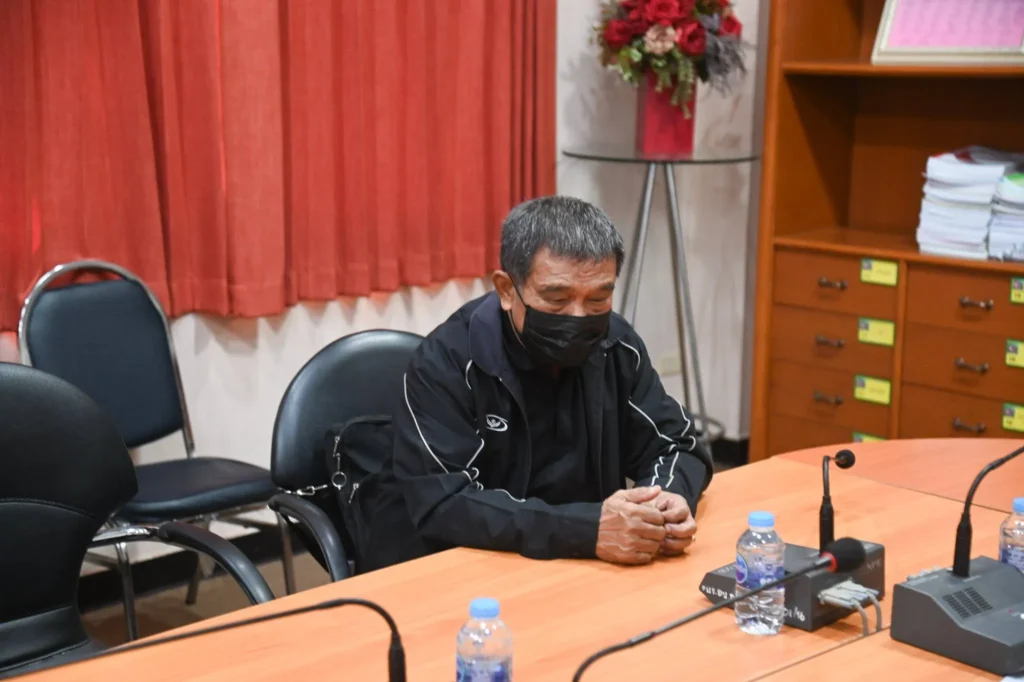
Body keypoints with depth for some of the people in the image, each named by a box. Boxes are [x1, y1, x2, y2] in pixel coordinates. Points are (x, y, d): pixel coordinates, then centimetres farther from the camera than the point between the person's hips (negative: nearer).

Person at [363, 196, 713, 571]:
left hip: (575, 571, 4)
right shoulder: (446, 363, -17)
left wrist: (671, 498, -19)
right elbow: (442, 505, -25)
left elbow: (677, 444, 4)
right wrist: (585, 529, -35)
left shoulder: (615, 347, -2)